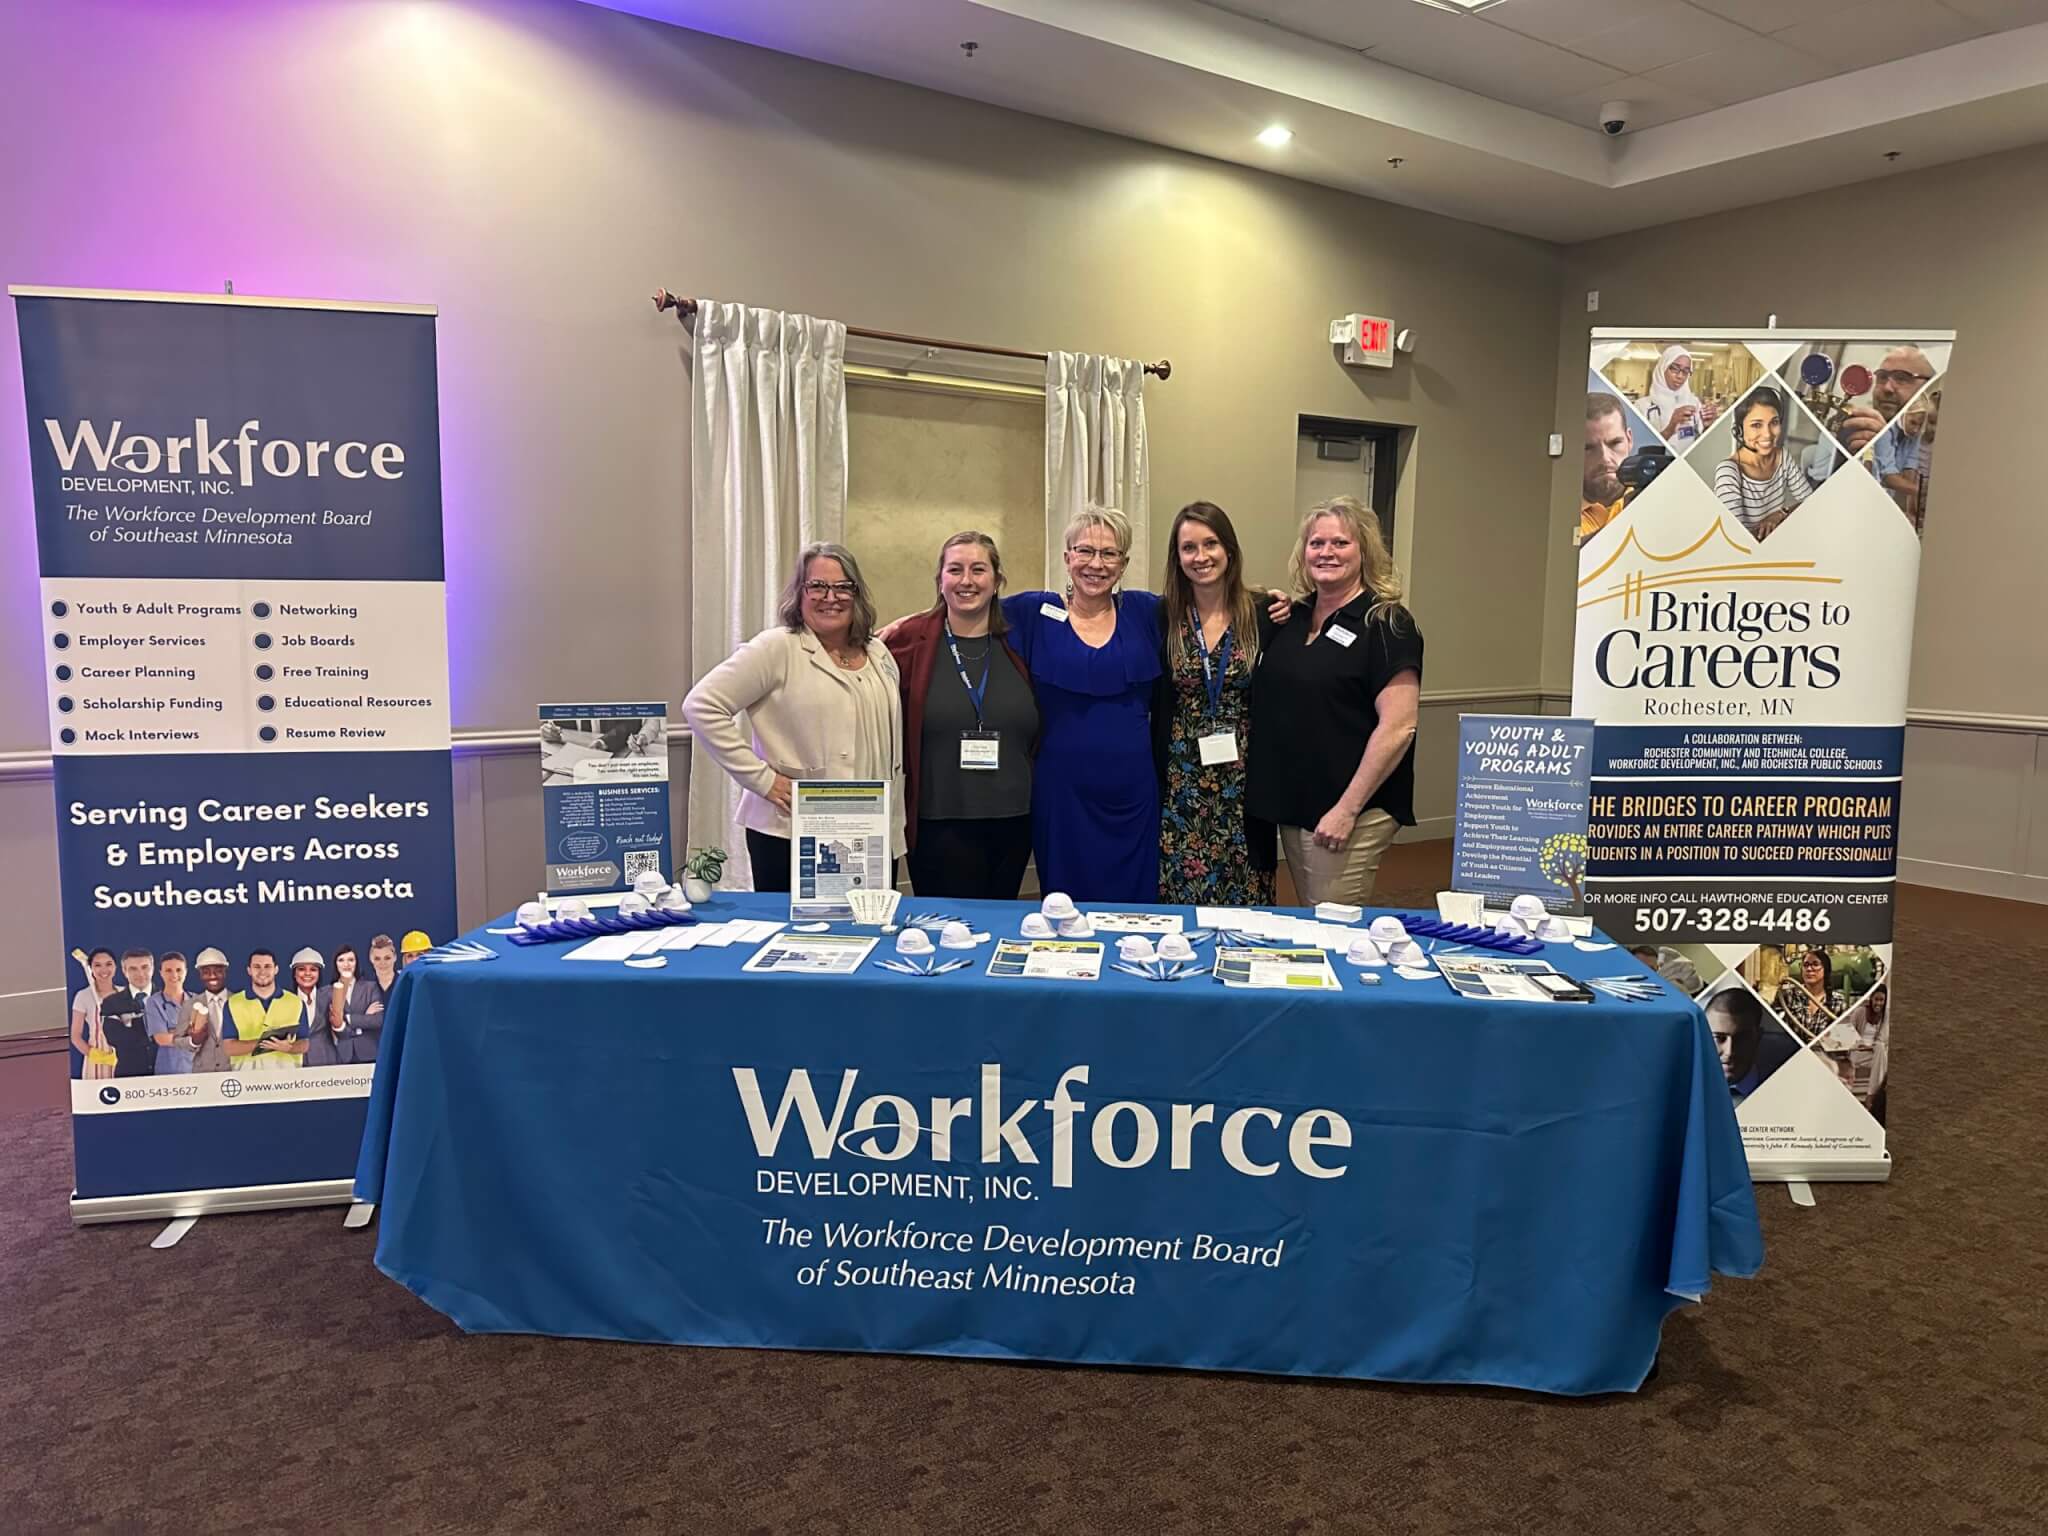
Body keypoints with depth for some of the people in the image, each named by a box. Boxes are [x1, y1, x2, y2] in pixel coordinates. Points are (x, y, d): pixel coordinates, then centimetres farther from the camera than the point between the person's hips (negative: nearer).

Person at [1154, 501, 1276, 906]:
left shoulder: (1263, 615, 0)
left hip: (1243, 785, 0)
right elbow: (1149, 702, 3)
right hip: (1179, 787, 0)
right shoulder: (1163, 617, 1)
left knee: (1242, 900, 5)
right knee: (1179, 900, 3)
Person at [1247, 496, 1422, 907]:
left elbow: (1397, 728, -18)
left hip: (1347, 814, -7)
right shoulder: (1296, 618, 11)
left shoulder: (1386, 625, -11)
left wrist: (1347, 809, -19)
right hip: (1291, 807, 7)